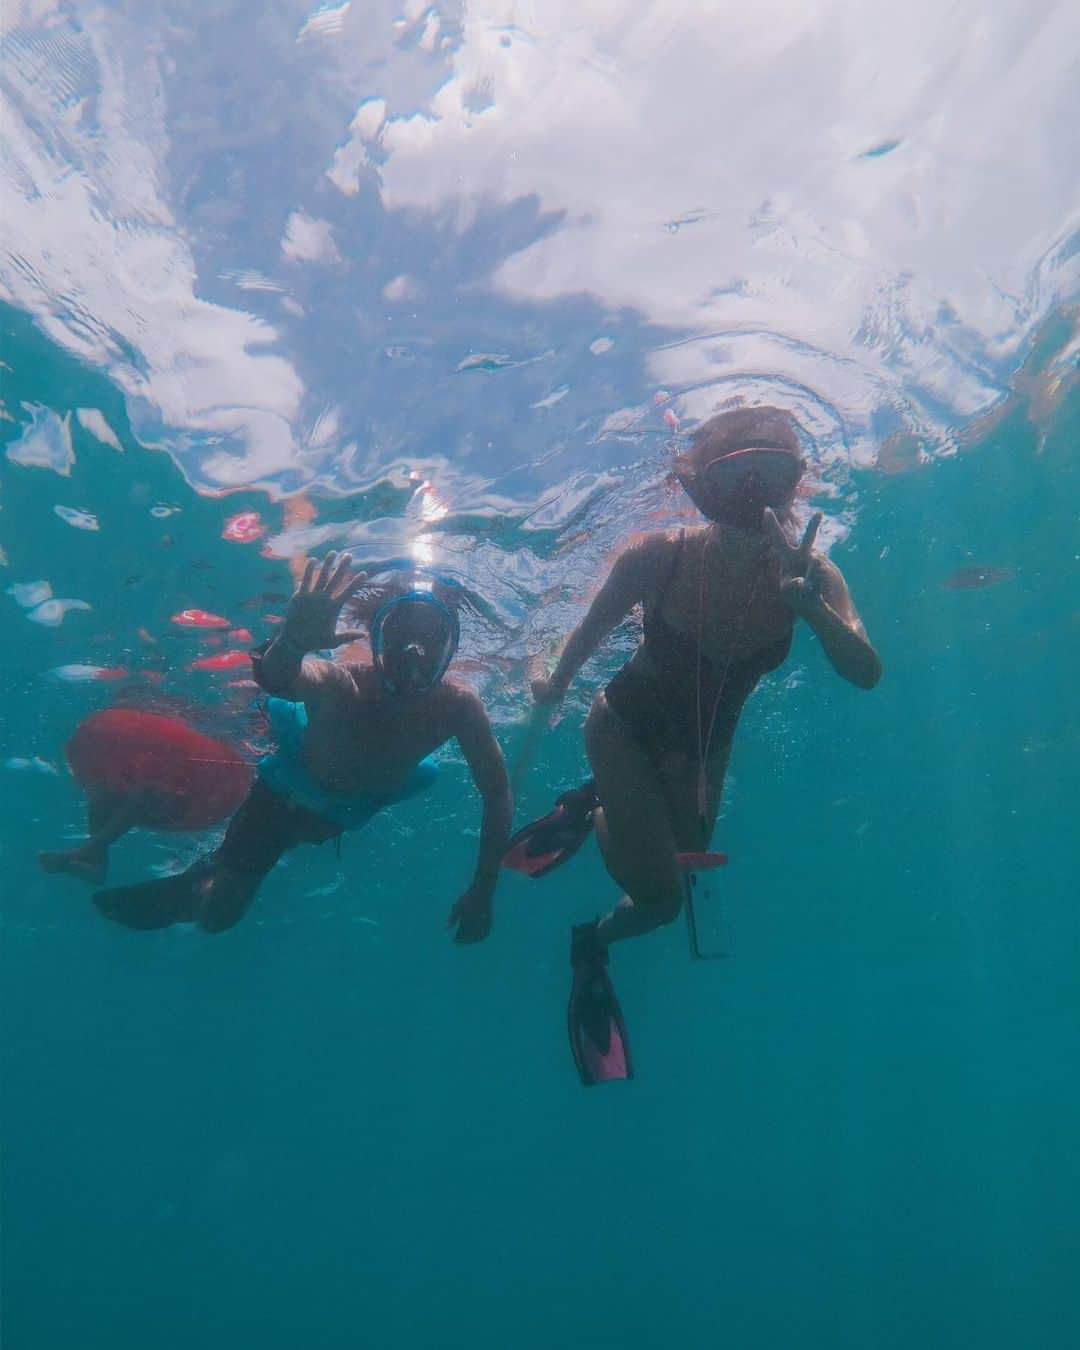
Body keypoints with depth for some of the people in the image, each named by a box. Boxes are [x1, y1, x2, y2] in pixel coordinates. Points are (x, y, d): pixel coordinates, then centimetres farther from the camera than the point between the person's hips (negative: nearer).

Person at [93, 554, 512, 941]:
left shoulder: (457, 706, -34)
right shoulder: (340, 686, -42)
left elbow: (497, 795, -25)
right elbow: (278, 679, -64)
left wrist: (482, 892, -27)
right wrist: (292, 642, -87)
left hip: (355, 810, 3)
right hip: (287, 793, -3)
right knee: (217, 914, 2)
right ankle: (193, 888, 33)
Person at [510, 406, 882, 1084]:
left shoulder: (811, 574, -23)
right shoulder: (657, 557, -29)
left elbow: (866, 673, -33)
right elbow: (591, 631, -11)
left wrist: (810, 605, -50)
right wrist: (554, 688, 6)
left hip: (704, 745, 3)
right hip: (627, 726, -3)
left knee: (672, 891, 12)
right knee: (660, 893, -13)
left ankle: (596, 941, 46)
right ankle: (591, 813, 18)